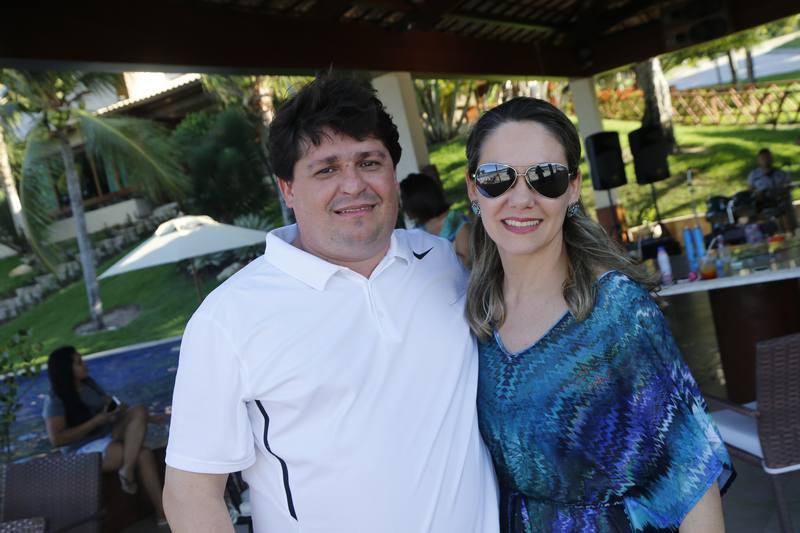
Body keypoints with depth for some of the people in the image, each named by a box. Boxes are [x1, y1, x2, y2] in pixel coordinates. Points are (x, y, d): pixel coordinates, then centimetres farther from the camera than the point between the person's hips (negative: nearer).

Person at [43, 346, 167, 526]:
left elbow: (111, 403, 20)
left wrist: (118, 409, -7)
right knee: (143, 454, -28)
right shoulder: (55, 400, -12)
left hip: (111, 435, 7)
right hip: (86, 450, -7)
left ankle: (127, 470, -31)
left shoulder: (88, 383, 9)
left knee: (139, 411, -22)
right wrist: (96, 421, -21)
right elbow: (56, 439, -20)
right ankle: (162, 513, -18)